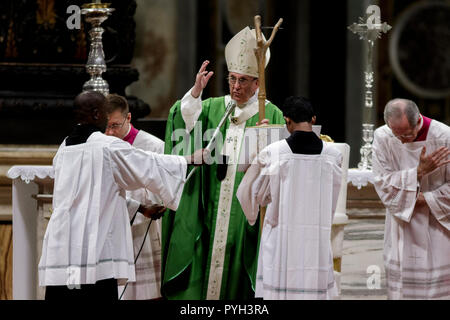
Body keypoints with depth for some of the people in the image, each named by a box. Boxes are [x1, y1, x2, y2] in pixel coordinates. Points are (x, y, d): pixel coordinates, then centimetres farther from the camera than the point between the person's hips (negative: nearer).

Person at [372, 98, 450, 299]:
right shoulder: (382, 138, -7)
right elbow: (383, 184, -10)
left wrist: (421, 199, -14)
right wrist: (419, 171, -20)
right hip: (402, 230, 2)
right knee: (401, 286, 2)